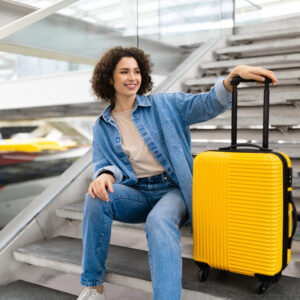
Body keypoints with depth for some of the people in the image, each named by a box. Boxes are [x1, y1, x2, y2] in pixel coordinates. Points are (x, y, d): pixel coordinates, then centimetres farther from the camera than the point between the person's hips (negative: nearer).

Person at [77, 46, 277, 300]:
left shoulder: (164, 105, 2)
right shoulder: (102, 126, 9)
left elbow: (209, 104, -7)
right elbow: (103, 163, 2)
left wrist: (235, 74, -26)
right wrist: (105, 175, -25)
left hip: (172, 191, -2)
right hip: (137, 194, 3)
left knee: (159, 222, -36)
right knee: (96, 198, -27)